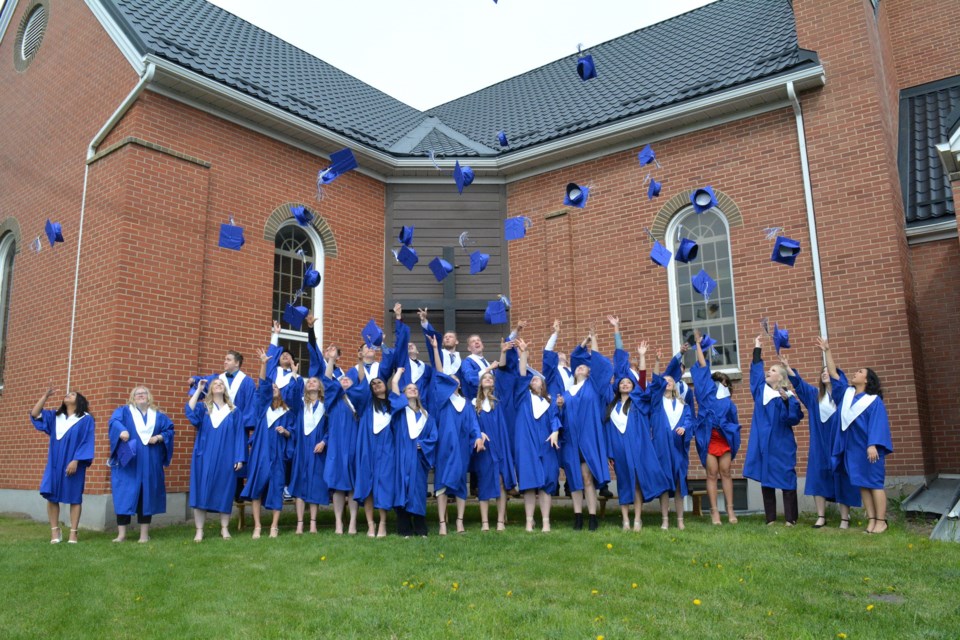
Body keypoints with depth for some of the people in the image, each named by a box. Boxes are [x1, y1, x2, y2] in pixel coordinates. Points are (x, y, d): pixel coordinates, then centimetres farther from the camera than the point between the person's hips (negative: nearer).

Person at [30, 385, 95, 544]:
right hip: (54, 464, 5)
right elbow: (35, 415, 6)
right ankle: (55, 531, 10)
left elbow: (86, 443, -9)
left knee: (74, 497, -1)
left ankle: (73, 533, 4)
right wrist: (45, 395, 1)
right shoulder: (55, 416, 15)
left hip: (73, 464, -5)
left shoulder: (85, 419, -3)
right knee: (51, 496, 2)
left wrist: (76, 460, -18)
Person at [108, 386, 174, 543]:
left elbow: (170, 430, 10)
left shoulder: (158, 416, 16)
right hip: (127, 462, -2)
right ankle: (122, 533, 1)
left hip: (150, 464, 2)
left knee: (147, 494, 2)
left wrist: (159, 437, -10)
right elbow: (114, 421, -12)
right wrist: (121, 431, -34)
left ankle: (144, 533, 7)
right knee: (124, 494, -5)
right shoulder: (124, 411, 9)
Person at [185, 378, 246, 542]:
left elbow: (239, 435, 5)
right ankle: (199, 530, 5)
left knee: (224, 492, 3)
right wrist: (198, 390, -11)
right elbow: (189, 411, -14)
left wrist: (240, 458, -3)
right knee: (201, 491, -2)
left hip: (226, 459, 0)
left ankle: (224, 529, 13)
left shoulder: (233, 411, 10)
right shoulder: (203, 407, 9)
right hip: (204, 457, 0)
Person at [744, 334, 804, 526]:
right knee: (765, 480, 6)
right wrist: (757, 349, 17)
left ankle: (790, 519, 5)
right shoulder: (761, 390, 8)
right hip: (763, 443, 5)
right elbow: (756, 369, 18)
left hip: (781, 445, -5)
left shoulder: (788, 396, -5)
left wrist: (787, 401, -25)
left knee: (786, 479, -1)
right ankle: (770, 519, 13)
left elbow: (795, 418, -14)